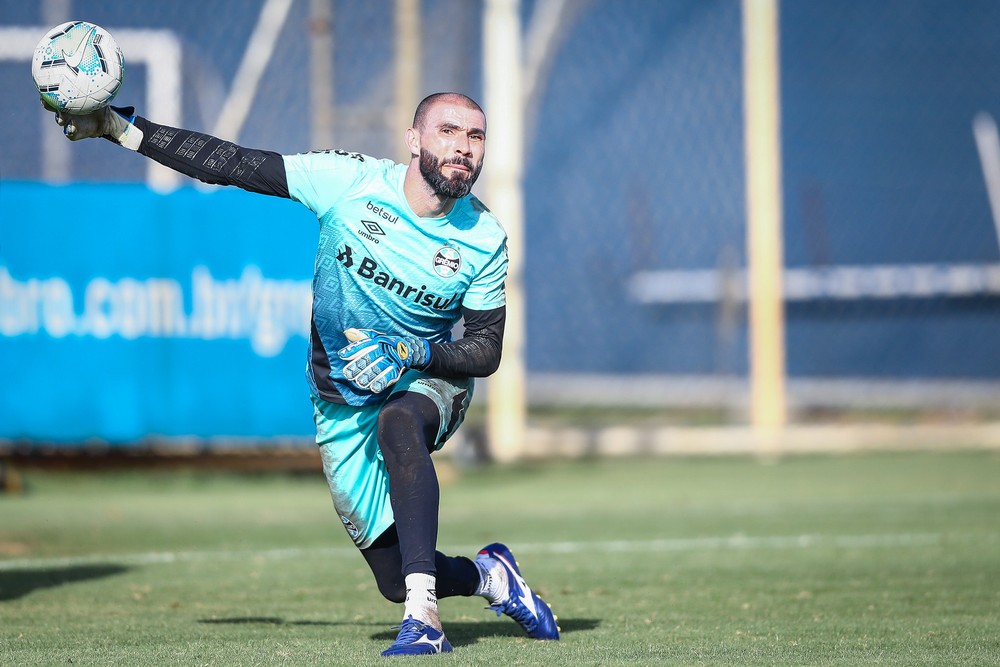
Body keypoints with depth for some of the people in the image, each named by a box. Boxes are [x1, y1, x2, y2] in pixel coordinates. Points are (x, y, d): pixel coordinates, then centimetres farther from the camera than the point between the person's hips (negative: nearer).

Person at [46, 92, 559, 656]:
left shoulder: (485, 239, -13)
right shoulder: (348, 181, -16)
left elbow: (487, 351, -8)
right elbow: (232, 164, -12)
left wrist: (411, 353, -26)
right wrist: (122, 127, -15)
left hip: (430, 380, -1)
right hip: (342, 402, 1)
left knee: (398, 423, -40)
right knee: (394, 578, -2)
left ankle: (423, 615, -43)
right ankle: (489, 576, 33)